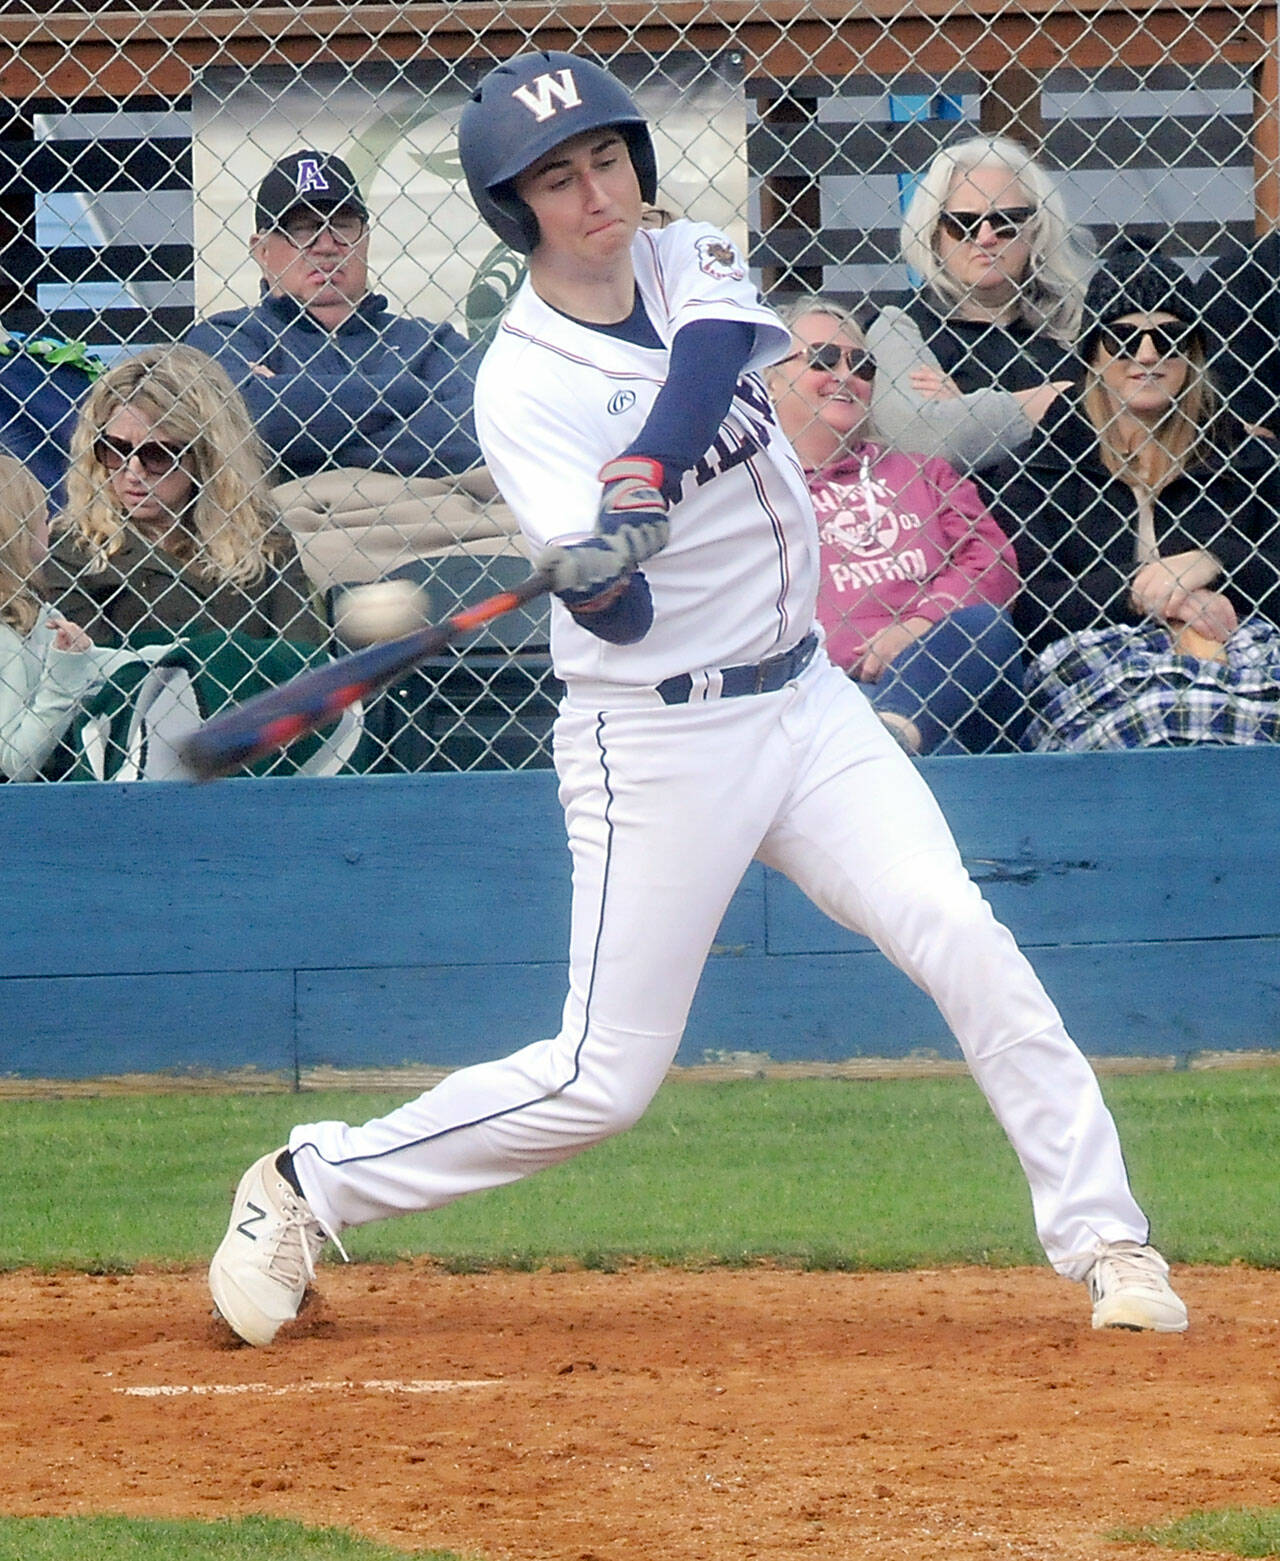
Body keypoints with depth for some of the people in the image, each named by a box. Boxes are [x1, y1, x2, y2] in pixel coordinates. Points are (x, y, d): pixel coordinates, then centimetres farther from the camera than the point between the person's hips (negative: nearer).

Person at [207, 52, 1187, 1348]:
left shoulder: (695, 268, 2)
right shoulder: (522, 387, -14)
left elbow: (712, 362, -23)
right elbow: (618, 617, -23)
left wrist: (644, 495, -41)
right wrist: (593, 572, -47)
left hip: (803, 700, 5)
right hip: (656, 742, -5)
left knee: (964, 940, -12)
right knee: (601, 1081, -3)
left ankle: (1106, 1245, -7)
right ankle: (303, 1189, 13)